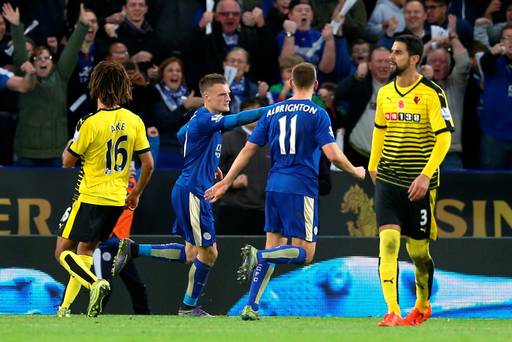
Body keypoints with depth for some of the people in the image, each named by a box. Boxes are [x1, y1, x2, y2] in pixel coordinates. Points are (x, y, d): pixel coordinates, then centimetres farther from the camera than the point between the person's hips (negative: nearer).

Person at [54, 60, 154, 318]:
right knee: (86, 249, 19)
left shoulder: (91, 123, -16)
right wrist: (135, 194, 16)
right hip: (117, 200, 6)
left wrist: (69, 143, 14)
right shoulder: (134, 121, -1)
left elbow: (68, 161, -8)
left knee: (63, 252, 1)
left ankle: (95, 283, -24)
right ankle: (66, 306, 16)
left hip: (90, 197, -6)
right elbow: (148, 164, 2)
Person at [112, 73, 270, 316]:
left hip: (190, 193, 10)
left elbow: (181, 135, 31)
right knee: (208, 252, 0)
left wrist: (209, 166, 25)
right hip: (191, 192, -10)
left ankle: (133, 249, 16)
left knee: (191, 254, 14)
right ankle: (189, 306, 13)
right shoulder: (204, 119, -17)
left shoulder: (199, 119, 13)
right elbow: (237, 120, -31)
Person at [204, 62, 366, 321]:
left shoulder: (273, 112, 11)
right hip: (301, 190, -6)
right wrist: (356, 172, 7)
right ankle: (257, 256, -27)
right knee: (304, 254, -2)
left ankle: (251, 307, 4)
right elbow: (333, 155, -12)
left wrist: (226, 183, 16)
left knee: (273, 248, 13)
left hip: (274, 187, 6)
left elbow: (248, 150, 10)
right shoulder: (317, 114, -4)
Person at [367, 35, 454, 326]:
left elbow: (444, 137, -12)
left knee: (418, 250, 6)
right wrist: (373, 165, 20)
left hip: (419, 184, -4)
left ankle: (423, 305, 30)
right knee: (388, 242, -13)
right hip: (388, 180, 4)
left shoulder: (432, 93, -9)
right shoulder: (385, 93, 8)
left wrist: (426, 175, -19)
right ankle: (392, 312, -18)